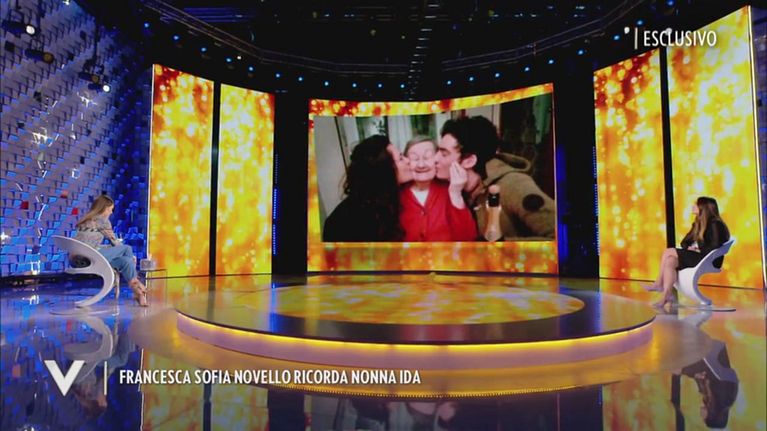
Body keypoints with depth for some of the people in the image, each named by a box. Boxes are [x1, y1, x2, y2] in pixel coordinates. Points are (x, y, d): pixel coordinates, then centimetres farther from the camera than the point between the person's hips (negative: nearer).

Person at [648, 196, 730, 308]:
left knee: (668, 252, -22)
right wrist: (689, 248, -5)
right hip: (695, 257, 8)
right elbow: (685, 241, 16)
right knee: (669, 262, -19)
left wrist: (699, 250, -14)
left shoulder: (715, 224, -10)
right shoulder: (698, 223, 16)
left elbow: (715, 247, -21)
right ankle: (666, 295, -28)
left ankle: (659, 284, -15)